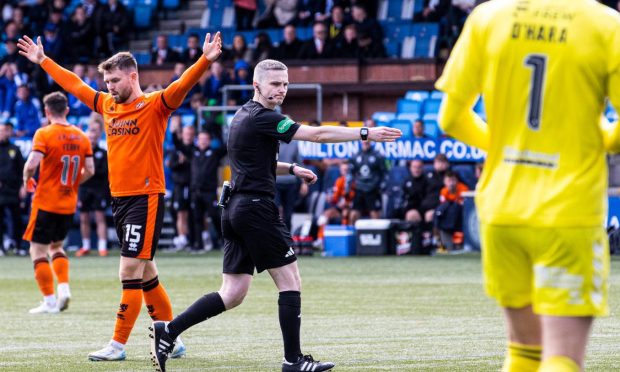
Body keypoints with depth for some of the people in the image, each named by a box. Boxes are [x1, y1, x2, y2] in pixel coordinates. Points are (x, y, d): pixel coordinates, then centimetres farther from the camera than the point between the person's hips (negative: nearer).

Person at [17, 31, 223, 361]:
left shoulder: (154, 105, -8)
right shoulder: (108, 105, 12)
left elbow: (183, 85, -23)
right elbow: (74, 84, 24)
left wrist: (205, 60, -39)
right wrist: (43, 61, 32)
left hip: (146, 197, -7)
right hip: (119, 198, 7)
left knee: (130, 272, -9)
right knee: (146, 275, 11)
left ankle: (118, 345, -5)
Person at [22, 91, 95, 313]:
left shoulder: (44, 134, -12)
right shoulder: (81, 137, 4)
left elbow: (32, 164, -22)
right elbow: (89, 171, 3)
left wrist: (27, 180, -2)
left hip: (46, 202, -6)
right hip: (69, 203, 6)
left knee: (38, 250, 2)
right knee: (56, 246, 23)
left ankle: (49, 301, -2)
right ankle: (64, 287, 4)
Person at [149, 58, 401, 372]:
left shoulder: (243, 116, 17)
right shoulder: (262, 118, -12)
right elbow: (317, 134, -16)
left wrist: (291, 169, 19)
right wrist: (365, 133, -13)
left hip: (234, 210, 9)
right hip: (256, 208, -9)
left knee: (232, 294, 7)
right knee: (290, 282, -1)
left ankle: (167, 331, 2)